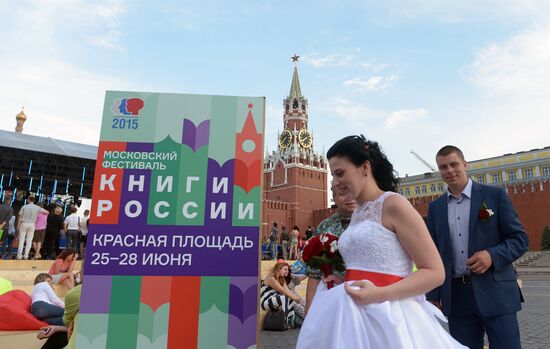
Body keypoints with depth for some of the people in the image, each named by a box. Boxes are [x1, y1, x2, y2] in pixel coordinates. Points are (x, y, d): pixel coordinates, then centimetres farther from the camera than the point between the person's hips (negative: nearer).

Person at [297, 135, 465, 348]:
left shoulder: (393, 204, -11)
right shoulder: (357, 214, 11)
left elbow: (435, 272, -13)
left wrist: (380, 294, -23)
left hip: (386, 319, -7)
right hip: (354, 317, 7)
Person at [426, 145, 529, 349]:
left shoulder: (494, 195, 1)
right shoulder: (435, 208, 9)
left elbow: (520, 239, 0)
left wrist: (493, 255, -19)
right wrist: (433, 295, 6)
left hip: (495, 293, -2)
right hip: (456, 298, 3)